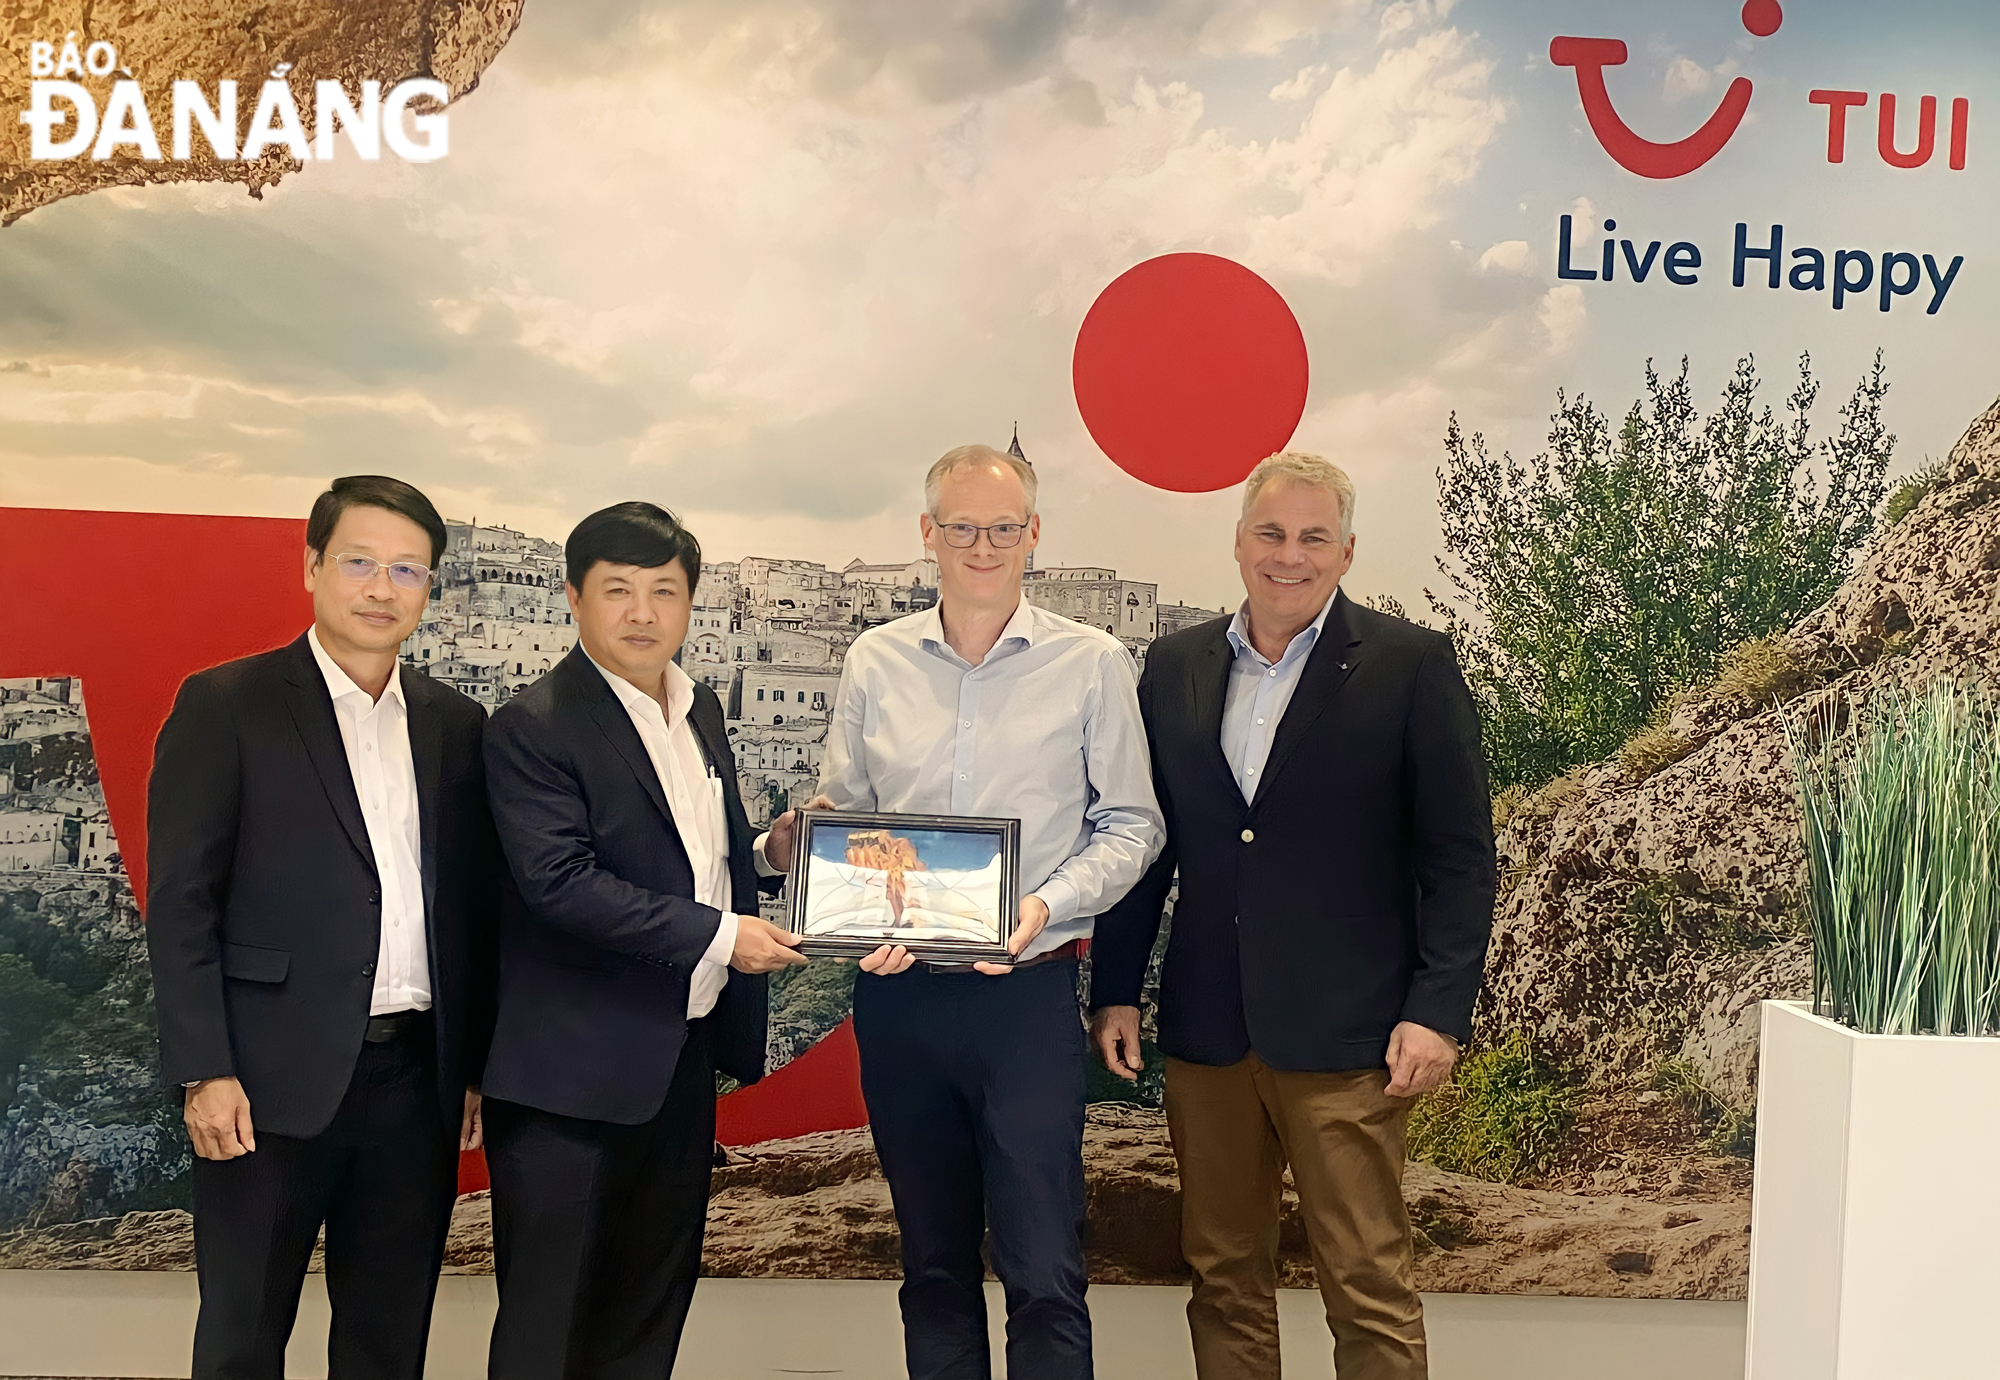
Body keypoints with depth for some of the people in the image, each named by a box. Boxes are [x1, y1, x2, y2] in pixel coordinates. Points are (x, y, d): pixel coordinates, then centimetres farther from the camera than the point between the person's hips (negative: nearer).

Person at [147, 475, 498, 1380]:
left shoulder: (455, 725, 9)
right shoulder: (225, 705, -3)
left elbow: (475, 905, 11)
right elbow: (180, 901, -6)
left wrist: (477, 1065, 9)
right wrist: (204, 1071, -11)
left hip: (418, 1077, 4)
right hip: (274, 1078, -4)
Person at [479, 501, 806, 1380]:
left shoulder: (701, 710, 10)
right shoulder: (533, 728, -14)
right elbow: (560, 882, -23)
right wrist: (718, 935, -23)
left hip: (683, 1056, 8)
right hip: (576, 1072, -7)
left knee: (654, 1308, 19)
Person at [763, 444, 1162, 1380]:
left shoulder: (1092, 664, -1)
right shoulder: (874, 663, 6)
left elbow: (1130, 825, 2)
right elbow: (836, 819, 10)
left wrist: (1047, 903, -15)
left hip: (1028, 991, -3)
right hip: (897, 993, 3)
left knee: (1045, 1276, -2)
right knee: (933, 1265, 16)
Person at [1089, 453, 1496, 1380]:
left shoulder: (1410, 665, -3)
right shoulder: (1175, 666, 8)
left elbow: (1459, 853, -4)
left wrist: (1438, 1010, -10)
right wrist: (1114, 989, 8)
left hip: (1342, 1032, -4)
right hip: (1205, 1030, 4)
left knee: (1369, 1285, 3)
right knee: (1222, 1275, 15)